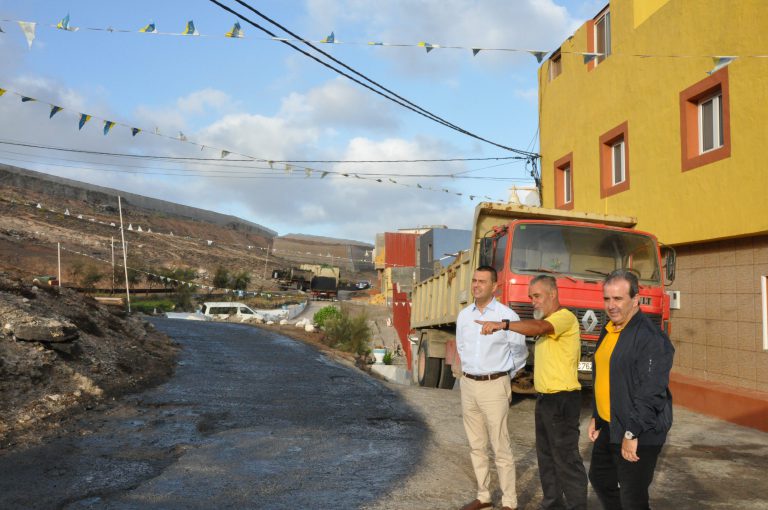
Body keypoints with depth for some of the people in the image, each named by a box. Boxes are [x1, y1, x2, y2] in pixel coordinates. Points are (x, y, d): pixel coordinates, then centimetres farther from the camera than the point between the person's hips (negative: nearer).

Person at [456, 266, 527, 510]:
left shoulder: (507, 316, -10)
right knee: (476, 446, 13)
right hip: (468, 385, 6)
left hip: (494, 386, -5)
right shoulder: (464, 315, 6)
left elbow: (520, 353, -1)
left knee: (501, 448, -2)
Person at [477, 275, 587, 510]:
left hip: (561, 400, -10)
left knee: (566, 458, -4)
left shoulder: (565, 317, -15)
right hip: (544, 398, 10)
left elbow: (538, 328, -34)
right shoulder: (547, 321, 17)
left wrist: (502, 324, -43)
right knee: (546, 456, 18)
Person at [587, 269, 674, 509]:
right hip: (608, 427, 9)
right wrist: (596, 417, 20)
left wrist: (632, 433, -24)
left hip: (638, 435, -9)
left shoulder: (650, 337, -20)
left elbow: (651, 392, -25)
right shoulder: (608, 331, 9)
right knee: (600, 478, 22)